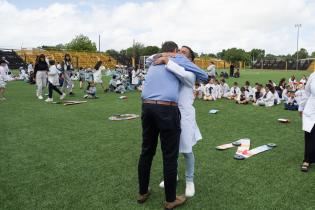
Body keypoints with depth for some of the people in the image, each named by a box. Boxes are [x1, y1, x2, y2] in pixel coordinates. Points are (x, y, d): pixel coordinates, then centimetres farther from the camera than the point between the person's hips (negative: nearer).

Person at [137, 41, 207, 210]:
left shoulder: (153, 64, 26)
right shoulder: (179, 59, 10)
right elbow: (203, 76, 16)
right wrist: (192, 80, 38)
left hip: (147, 107, 6)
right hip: (167, 110, -6)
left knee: (146, 152, 16)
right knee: (170, 156, 4)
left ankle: (142, 192, 30)